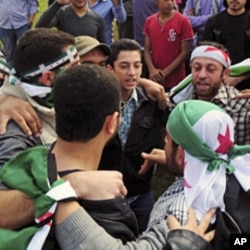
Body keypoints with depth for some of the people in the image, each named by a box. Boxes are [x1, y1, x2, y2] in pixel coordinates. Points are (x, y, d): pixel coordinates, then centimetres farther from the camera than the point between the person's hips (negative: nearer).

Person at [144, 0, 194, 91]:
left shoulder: (183, 21, -7)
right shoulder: (149, 21, 5)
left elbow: (185, 52, -7)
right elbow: (147, 50, 7)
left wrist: (165, 72, -12)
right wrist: (152, 69, -10)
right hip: (155, 79, 3)